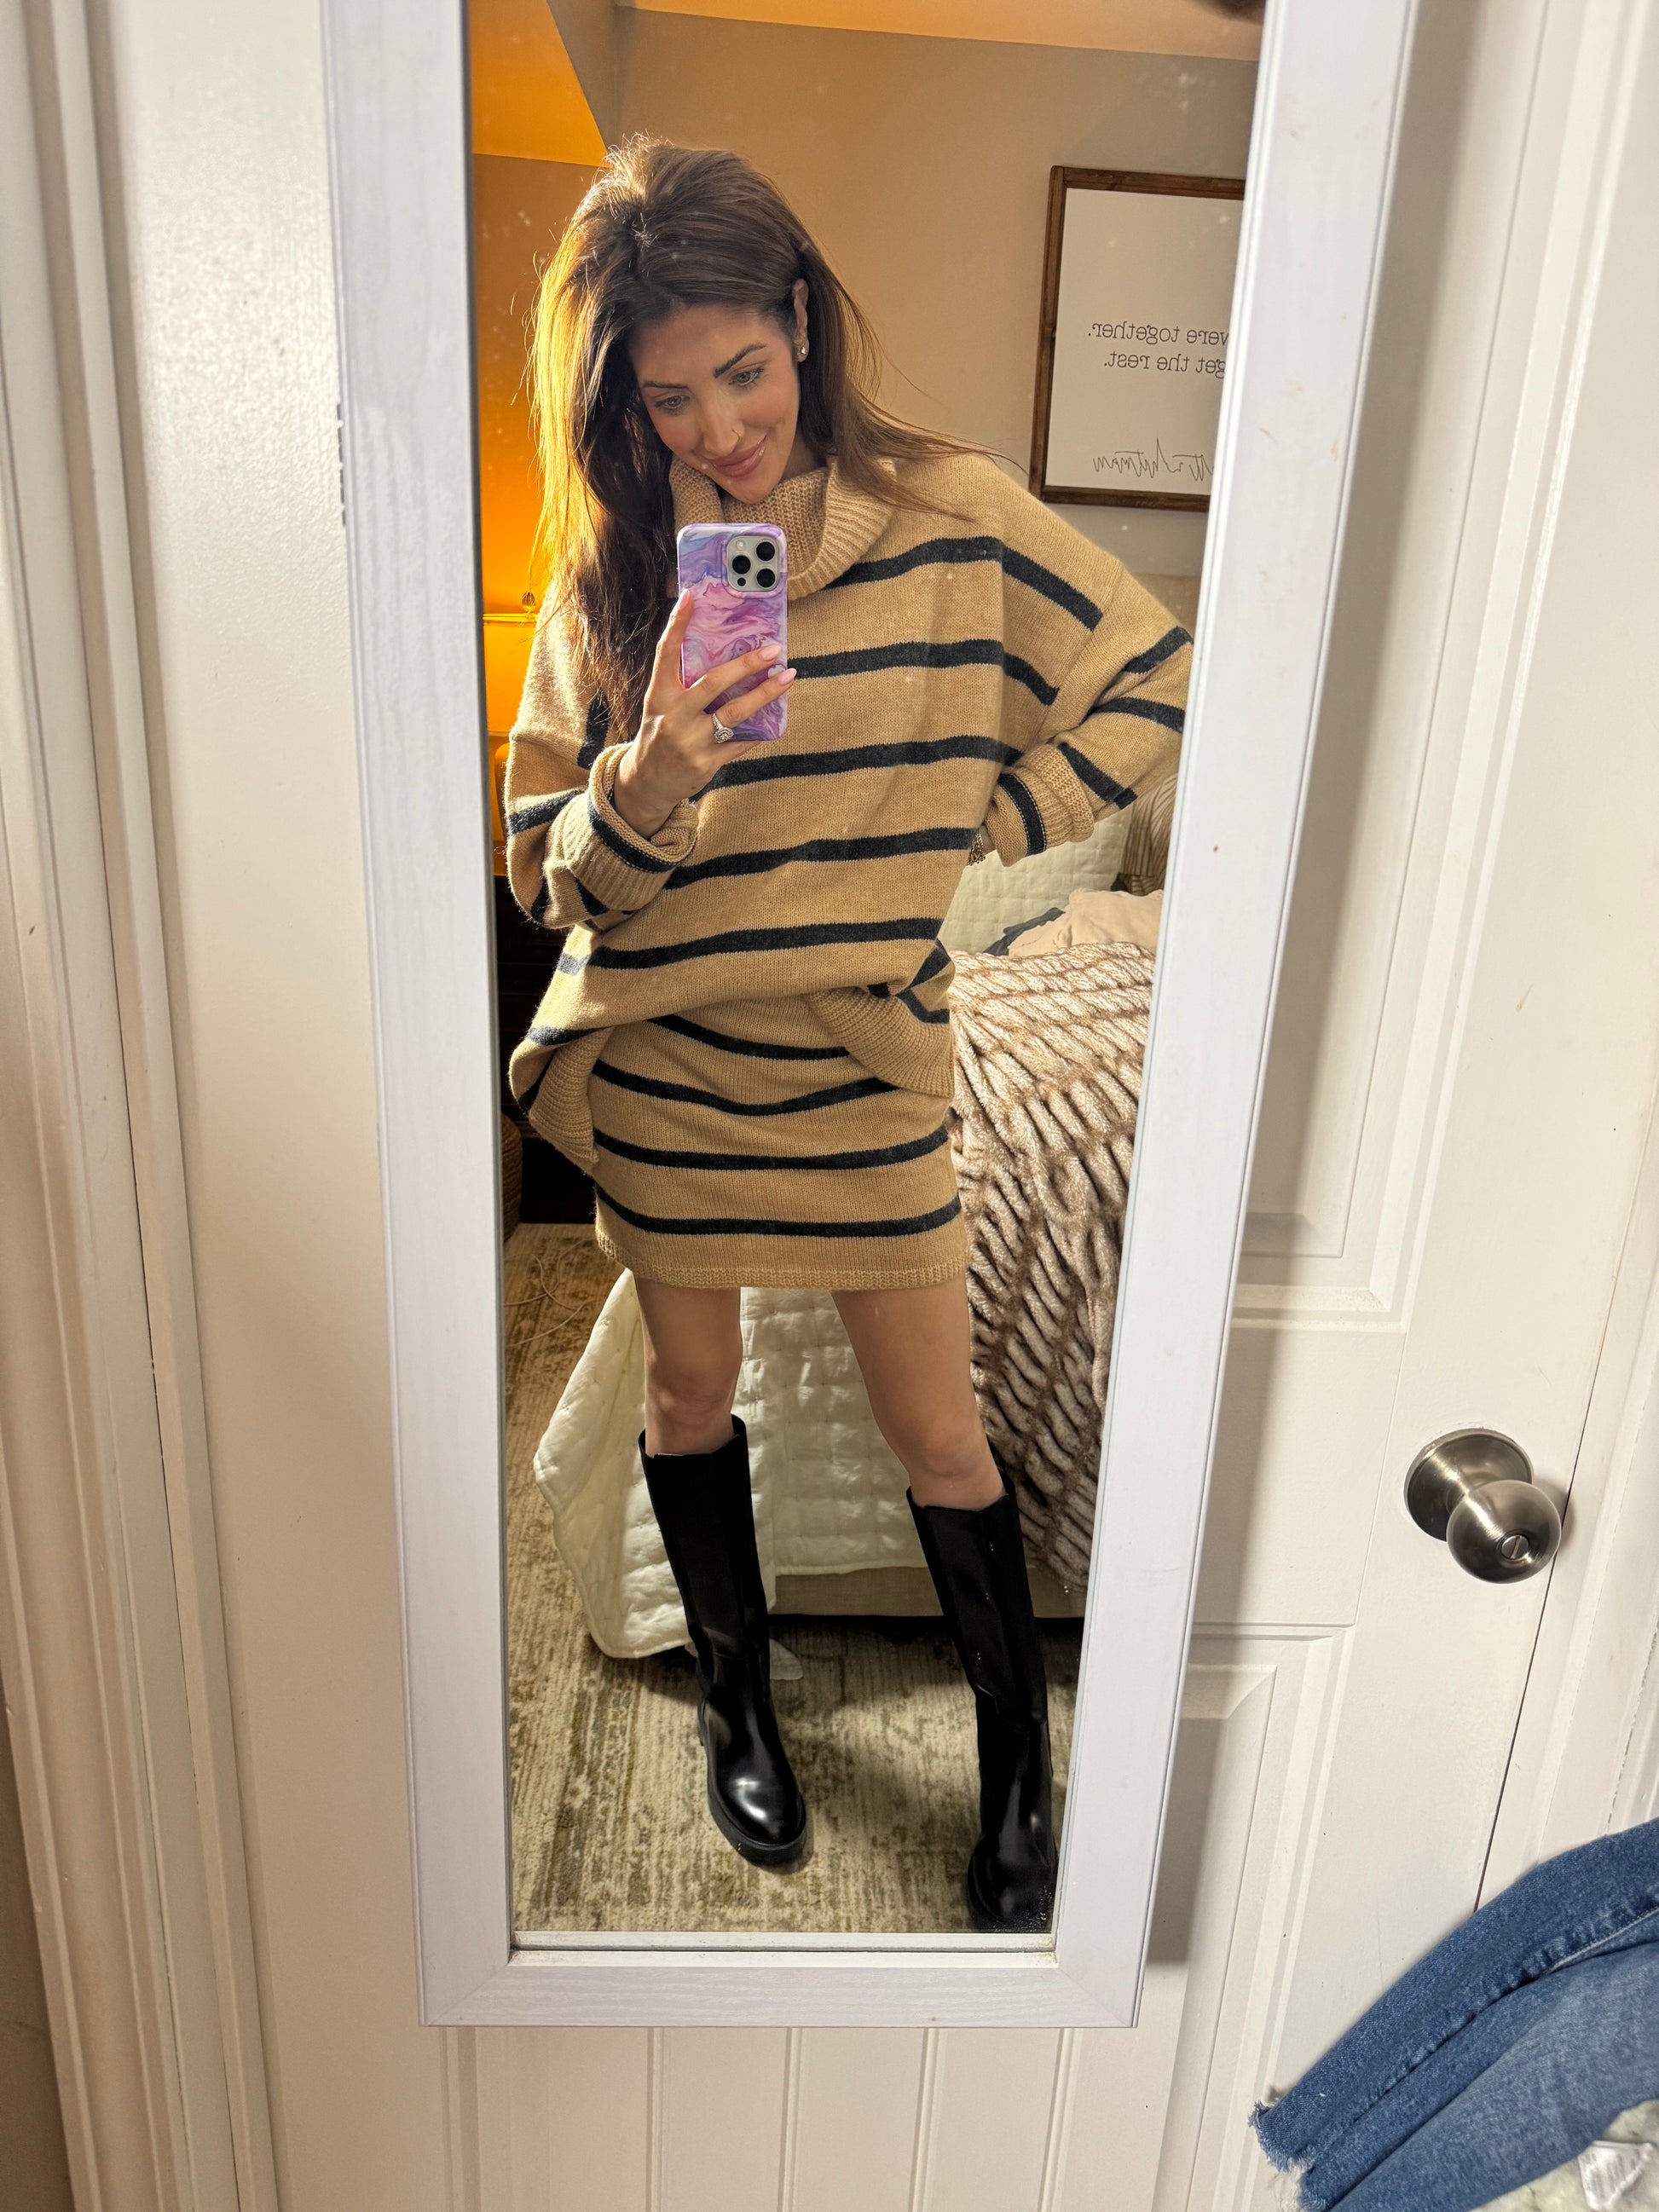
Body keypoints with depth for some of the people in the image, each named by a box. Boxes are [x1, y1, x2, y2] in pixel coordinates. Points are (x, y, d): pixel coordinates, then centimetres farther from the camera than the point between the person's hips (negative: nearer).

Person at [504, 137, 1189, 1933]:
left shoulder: (947, 514, -6)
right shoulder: (609, 568, -2)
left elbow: (1154, 679, 2)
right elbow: (551, 874, -4)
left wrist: (985, 827, -5)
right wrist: (647, 784, -24)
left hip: (862, 1049, -1)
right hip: (655, 1053, 2)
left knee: (937, 1432, 7)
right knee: (692, 1394, 16)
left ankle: (1019, 1764, 32)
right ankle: (737, 1697, 42)